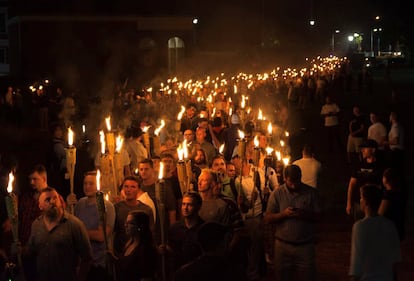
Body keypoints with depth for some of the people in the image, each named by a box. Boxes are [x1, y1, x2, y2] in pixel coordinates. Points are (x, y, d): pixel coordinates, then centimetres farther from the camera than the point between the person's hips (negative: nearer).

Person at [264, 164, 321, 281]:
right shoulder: (277, 193, 0)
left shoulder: (312, 193, -2)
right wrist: (284, 214, -19)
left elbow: (318, 216, -1)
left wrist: (304, 214, -20)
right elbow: (267, 218, -2)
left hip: (305, 245, -1)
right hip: (282, 245, 1)